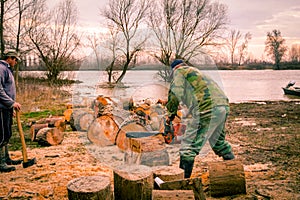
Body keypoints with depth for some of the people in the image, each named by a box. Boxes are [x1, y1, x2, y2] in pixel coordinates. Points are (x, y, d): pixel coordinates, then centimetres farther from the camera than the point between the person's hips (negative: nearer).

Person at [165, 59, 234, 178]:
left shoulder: (179, 71, 12)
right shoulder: (197, 72, 35)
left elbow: (175, 94, 1)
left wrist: (171, 115, 11)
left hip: (207, 109, -8)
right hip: (224, 106, 8)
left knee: (189, 147, -2)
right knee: (219, 141, 28)